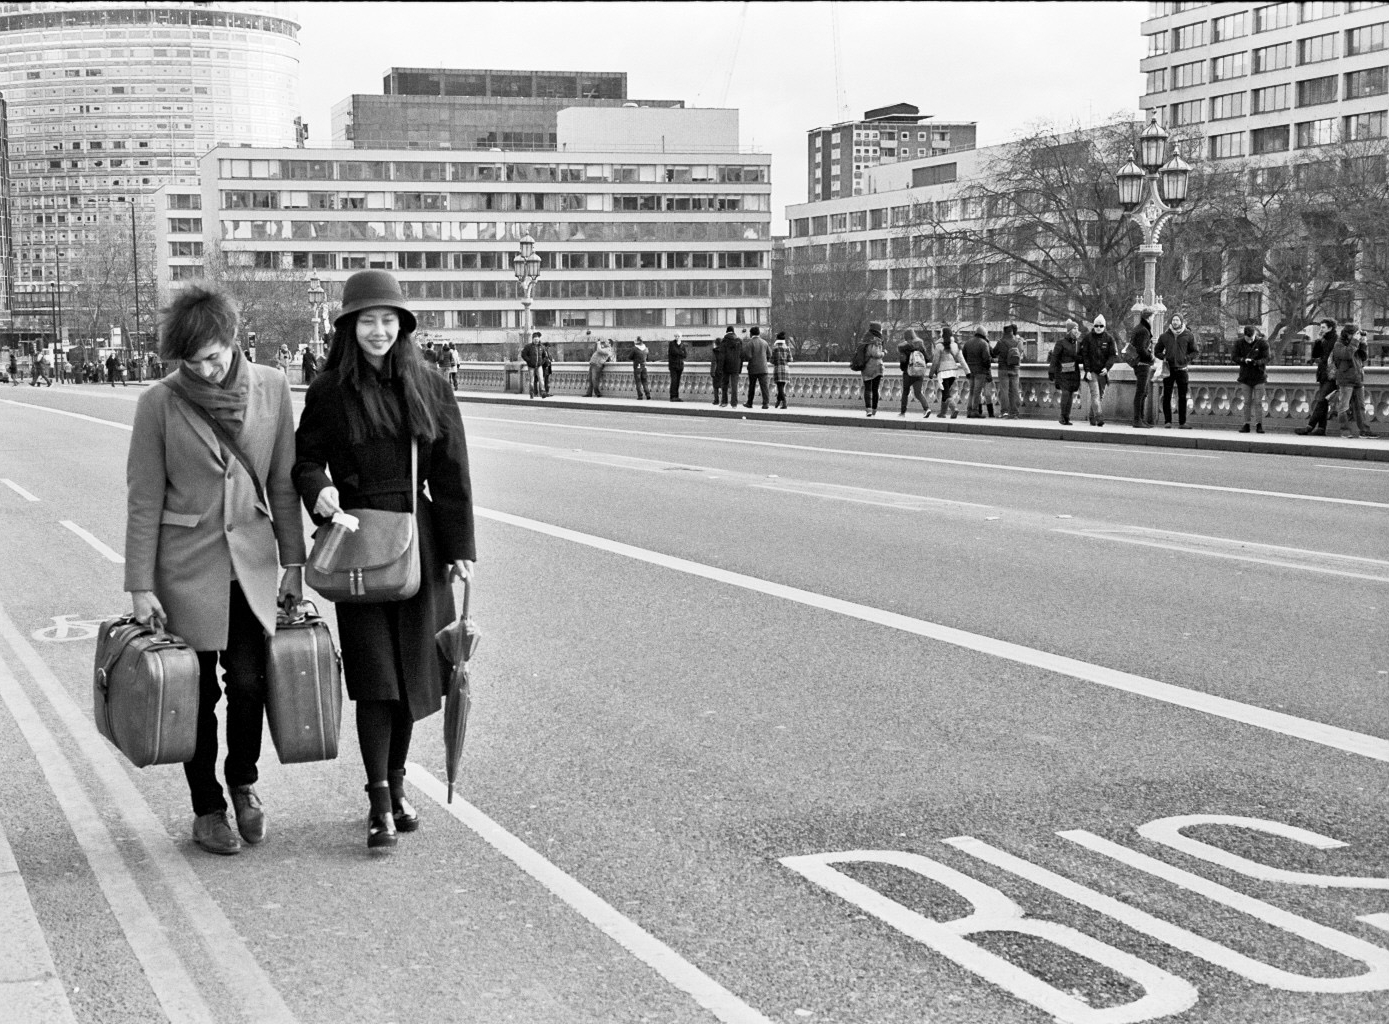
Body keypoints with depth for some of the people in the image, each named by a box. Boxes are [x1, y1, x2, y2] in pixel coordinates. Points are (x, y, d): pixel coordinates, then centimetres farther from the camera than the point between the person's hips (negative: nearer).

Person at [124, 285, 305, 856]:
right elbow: (143, 500, -5)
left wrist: (292, 563, 6)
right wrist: (140, 587, -7)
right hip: (186, 565, -2)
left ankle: (243, 781, 23)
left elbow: (282, 483, 6)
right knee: (197, 692, 5)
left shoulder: (271, 388, -1)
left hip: (252, 560, 2)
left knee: (249, 683, -4)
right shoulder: (159, 403, -8)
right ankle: (207, 809, 21)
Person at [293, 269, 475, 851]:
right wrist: (318, 489, -17)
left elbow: (451, 472, 4)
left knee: (412, 671, 8)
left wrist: (460, 547, 1)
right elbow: (306, 459, 6)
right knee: (375, 673, -7)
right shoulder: (329, 392, 0)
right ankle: (380, 803, -1)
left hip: (419, 542, 2)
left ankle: (396, 786, 24)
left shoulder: (429, 387, 4)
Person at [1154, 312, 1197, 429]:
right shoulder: (1165, 336, 7)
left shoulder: (1188, 336, 4)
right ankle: (1167, 421, 4)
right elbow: (1157, 352, 14)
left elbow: (1194, 352, 9)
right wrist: (1164, 357, -5)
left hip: (1182, 368, 0)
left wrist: (1186, 358, -8)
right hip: (1168, 369, 0)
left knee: (1182, 397, 3)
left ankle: (1182, 422, 7)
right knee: (1166, 396, -1)